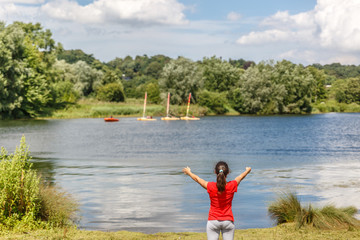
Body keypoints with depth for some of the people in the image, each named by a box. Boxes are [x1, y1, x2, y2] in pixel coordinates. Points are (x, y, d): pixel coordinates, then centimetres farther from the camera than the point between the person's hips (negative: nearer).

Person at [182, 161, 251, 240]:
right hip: (228, 221, 1)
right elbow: (241, 177, 12)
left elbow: (197, 178, 4)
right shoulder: (232, 186, -11)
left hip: (213, 221, -1)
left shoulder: (211, 187, -14)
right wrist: (247, 171, 33)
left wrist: (188, 172, 24)